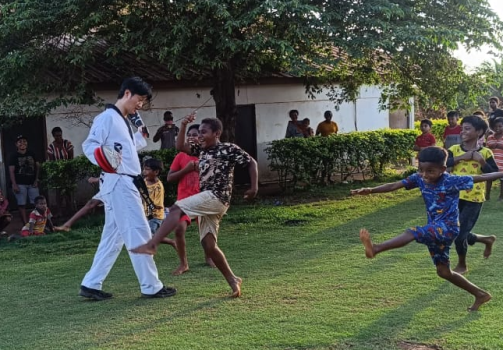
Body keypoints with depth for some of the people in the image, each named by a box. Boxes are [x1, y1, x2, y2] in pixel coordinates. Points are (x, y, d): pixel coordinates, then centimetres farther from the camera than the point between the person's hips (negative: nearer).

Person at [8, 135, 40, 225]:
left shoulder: (32, 155, 11)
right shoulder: (14, 157, 0)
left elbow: (38, 167, 12)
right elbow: (11, 171, -4)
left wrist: (36, 180, 2)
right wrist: (14, 184, -12)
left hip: (32, 183, 3)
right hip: (20, 184, -3)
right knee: (22, 204, -2)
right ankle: (26, 224, 1)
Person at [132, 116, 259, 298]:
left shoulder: (229, 149, 0)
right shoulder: (201, 150, 20)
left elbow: (251, 162, 1)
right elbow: (180, 146, 13)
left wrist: (254, 187, -5)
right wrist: (183, 126, 2)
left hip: (216, 198, -9)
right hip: (207, 201, 9)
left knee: (176, 209, -22)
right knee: (209, 246, 5)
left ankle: (151, 244, -30)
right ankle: (233, 281, 11)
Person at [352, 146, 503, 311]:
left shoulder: (451, 181, -13)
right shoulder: (419, 178, 1)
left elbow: (480, 178, -8)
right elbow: (394, 185, -7)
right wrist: (370, 190, -20)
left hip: (448, 227, -8)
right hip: (435, 229, 8)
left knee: (412, 233, -32)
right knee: (443, 272, 15)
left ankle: (375, 248, -52)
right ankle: (480, 294, 29)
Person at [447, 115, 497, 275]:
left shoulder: (485, 152, -4)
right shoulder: (454, 149, 1)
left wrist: (481, 161, -19)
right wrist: (461, 158, -21)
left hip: (473, 199, -4)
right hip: (454, 197, 4)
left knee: (459, 234, -5)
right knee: (457, 234, 12)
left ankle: (462, 265, 21)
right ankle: (487, 239, 40)